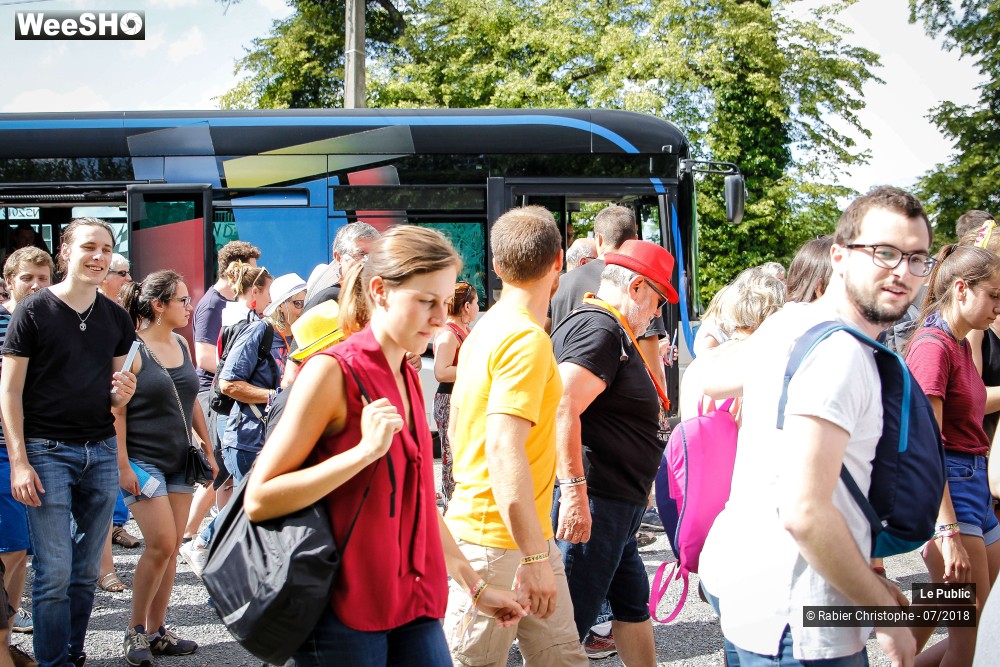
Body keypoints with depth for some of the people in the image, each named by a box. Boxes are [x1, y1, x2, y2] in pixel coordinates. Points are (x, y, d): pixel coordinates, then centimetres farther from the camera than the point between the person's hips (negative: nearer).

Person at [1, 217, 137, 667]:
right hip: (48, 451, -5)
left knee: (87, 569, 10)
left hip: (101, 451, 5)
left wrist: (122, 394, -5)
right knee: (54, 571, -4)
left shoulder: (116, 318, 10)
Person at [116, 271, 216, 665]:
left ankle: (157, 631, 15)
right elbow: (117, 412, -13)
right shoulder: (133, 350, -11)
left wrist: (208, 448, 15)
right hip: (143, 461, -7)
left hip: (179, 461, 7)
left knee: (171, 548, 5)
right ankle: (135, 630, 3)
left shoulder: (182, 346, 9)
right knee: (161, 543, -13)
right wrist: (123, 466, -17)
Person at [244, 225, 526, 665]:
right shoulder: (332, 372, -13)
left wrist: (474, 585, 19)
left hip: (413, 605, 7)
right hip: (343, 615, -7)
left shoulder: (408, 377, 10)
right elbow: (259, 500, -17)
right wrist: (366, 450, -23)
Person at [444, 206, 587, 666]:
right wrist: (534, 556, -25)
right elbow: (504, 449, -27)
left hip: (526, 537, 9)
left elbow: (455, 426, 19)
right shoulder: (527, 340, -19)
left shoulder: (486, 329, 10)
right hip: (498, 541, -9)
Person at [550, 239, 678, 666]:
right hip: (593, 502, -11)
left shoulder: (598, 325, 19)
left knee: (633, 602, 19)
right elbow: (563, 410, -27)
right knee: (570, 622, -6)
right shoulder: (601, 328, -15)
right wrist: (575, 492, -30)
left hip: (615, 503, 11)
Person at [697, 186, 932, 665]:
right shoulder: (840, 352, -21)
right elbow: (803, 511, -27)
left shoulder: (790, 321, 7)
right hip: (792, 614, -9)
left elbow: (711, 377, 26)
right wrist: (886, 613, -16)